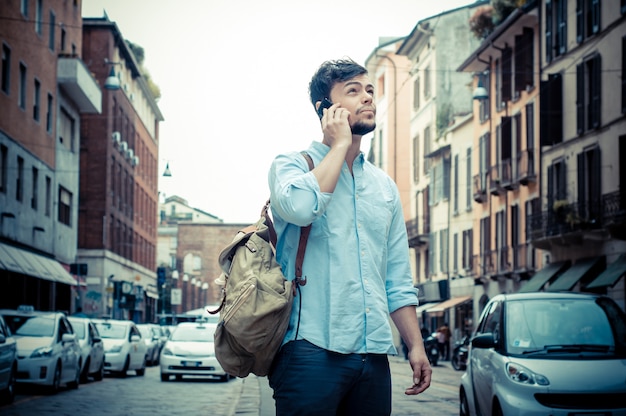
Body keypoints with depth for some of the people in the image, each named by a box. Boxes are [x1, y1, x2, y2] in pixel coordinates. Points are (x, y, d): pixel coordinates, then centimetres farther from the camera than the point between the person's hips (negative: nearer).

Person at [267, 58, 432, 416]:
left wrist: (416, 346, 10)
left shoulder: (385, 186, 18)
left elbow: (398, 281, 18)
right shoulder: (292, 165, 3)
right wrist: (340, 144, -8)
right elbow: (301, 206, -22)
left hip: (374, 356, 5)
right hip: (312, 349, -5)